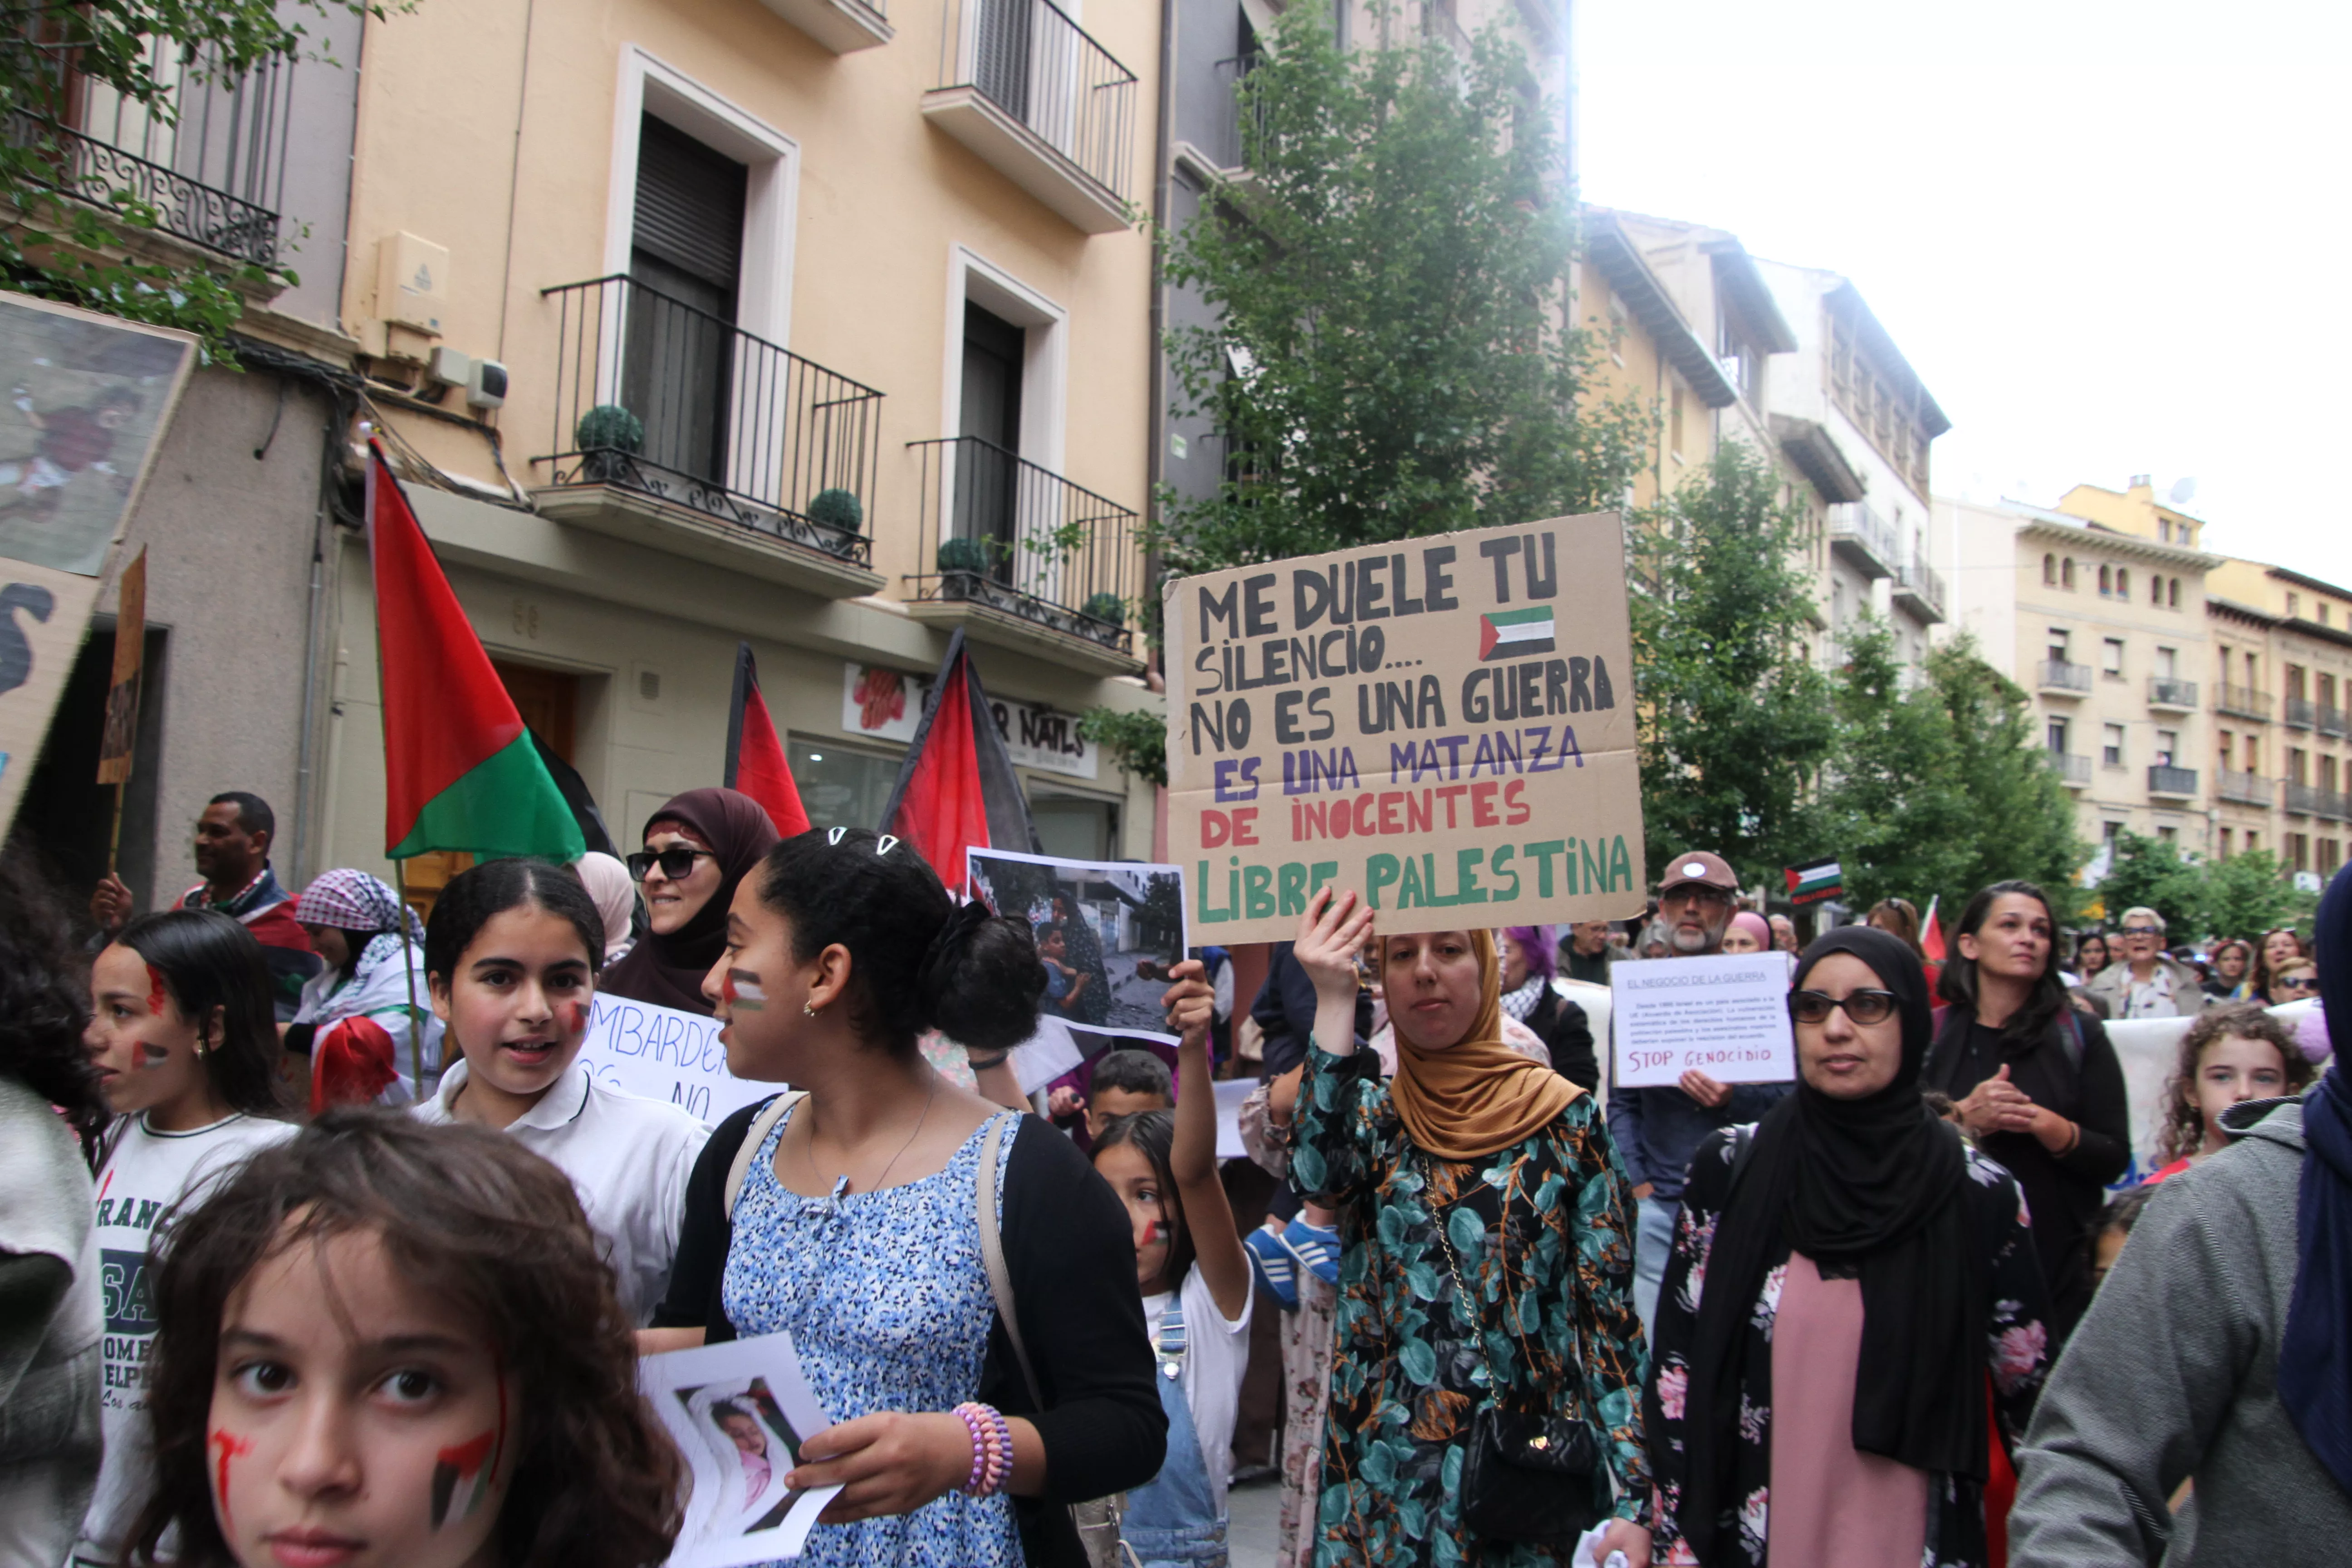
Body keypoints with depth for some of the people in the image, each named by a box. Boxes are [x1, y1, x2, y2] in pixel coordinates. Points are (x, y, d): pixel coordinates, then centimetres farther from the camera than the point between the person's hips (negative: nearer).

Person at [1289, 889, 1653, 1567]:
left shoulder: (1563, 1116, -3)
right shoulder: (1368, 1112, 2)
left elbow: (1611, 1313, -4)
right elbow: (1320, 1175, -21)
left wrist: (1631, 1500, -10)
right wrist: (1333, 1001, -25)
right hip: (1384, 1478, 1)